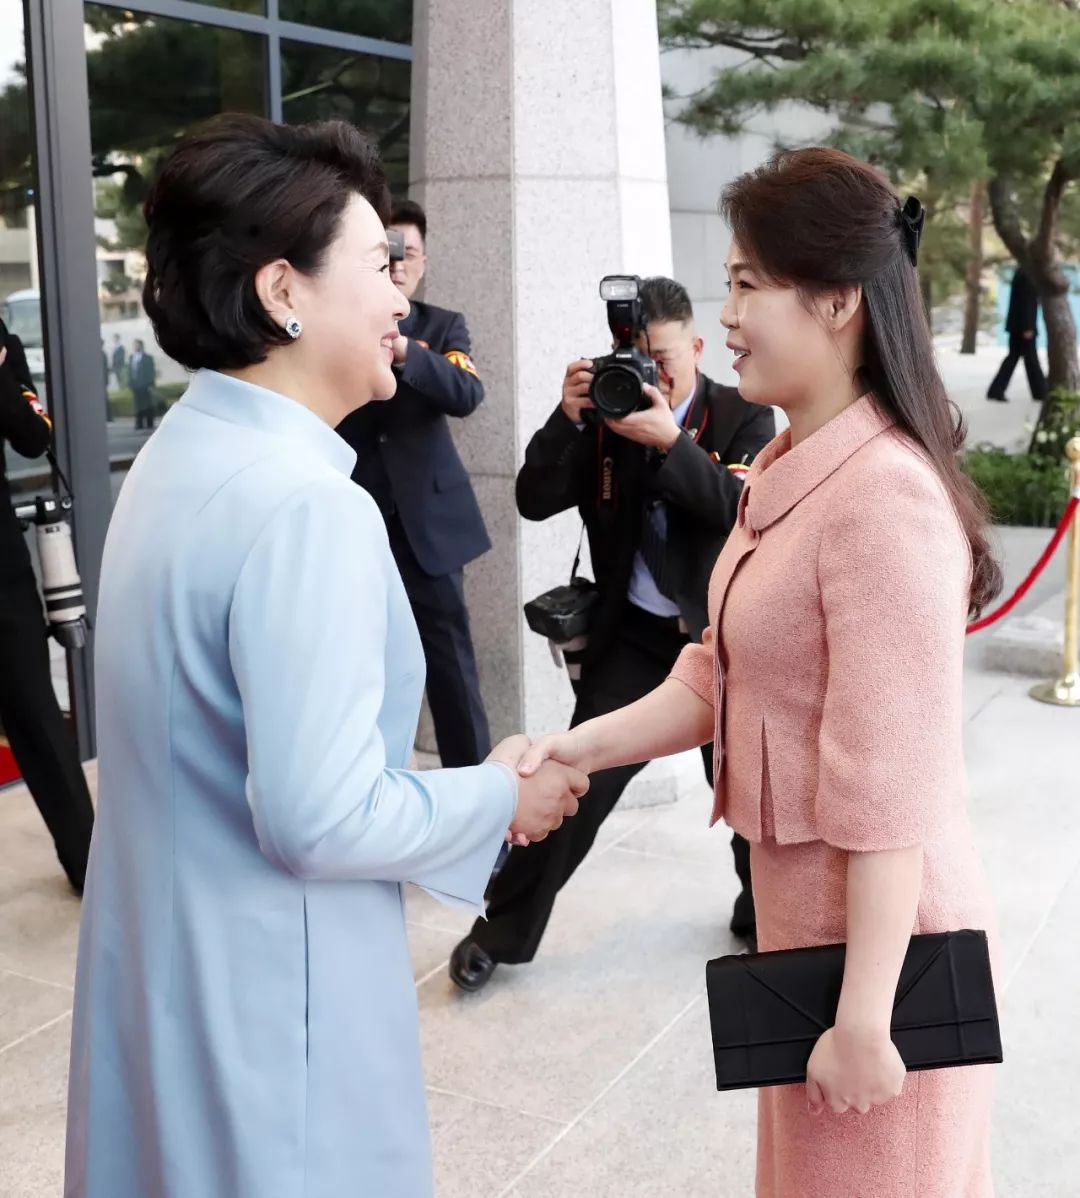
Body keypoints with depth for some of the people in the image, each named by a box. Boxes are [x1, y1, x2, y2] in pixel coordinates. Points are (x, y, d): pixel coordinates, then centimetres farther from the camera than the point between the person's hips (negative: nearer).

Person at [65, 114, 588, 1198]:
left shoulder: (179, 458, 5)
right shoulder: (306, 505, -25)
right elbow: (323, 820, -26)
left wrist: (470, 784, 10)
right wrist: (502, 798, -10)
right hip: (266, 1009, -9)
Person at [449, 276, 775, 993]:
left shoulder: (744, 418, -6)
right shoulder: (603, 418, -2)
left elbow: (751, 509, -23)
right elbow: (535, 502, -10)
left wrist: (671, 441, -32)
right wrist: (568, 419, -24)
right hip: (633, 635, 1)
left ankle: (764, 913, 38)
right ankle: (504, 931, 13)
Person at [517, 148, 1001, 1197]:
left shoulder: (883, 496, -24)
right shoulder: (786, 470, 6)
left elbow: (890, 790, -24)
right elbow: (717, 676, 6)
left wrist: (865, 1015, -20)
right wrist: (575, 747, -7)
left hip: (876, 939, -8)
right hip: (801, 912, 8)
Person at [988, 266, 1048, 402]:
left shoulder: (1020, 272, 12)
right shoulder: (1026, 275, -16)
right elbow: (1025, 302, -20)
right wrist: (1027, 327, -20)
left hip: (1016, 324, 9)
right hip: (1024, 324, -9)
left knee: (1013, 356, 9)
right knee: (1031, 358, 1)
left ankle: (996, 391, 4)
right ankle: (1040, 392, 10)